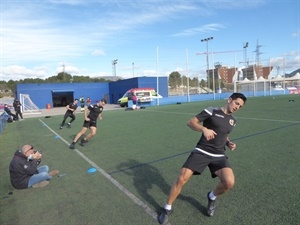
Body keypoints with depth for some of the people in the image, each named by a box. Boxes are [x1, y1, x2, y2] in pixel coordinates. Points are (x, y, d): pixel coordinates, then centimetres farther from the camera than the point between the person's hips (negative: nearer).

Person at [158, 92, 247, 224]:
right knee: (182, 179, -13)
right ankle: (167, 208, 12)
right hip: (201, 152, -4)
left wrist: (228, 143, 8)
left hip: (219, 156, 5)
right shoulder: (211, 111, -6)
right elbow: (190, 122, -10)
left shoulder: (233, 121, 13)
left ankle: (212, 197, 18)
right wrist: (204, 129, -27)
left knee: (229, 182, -19)